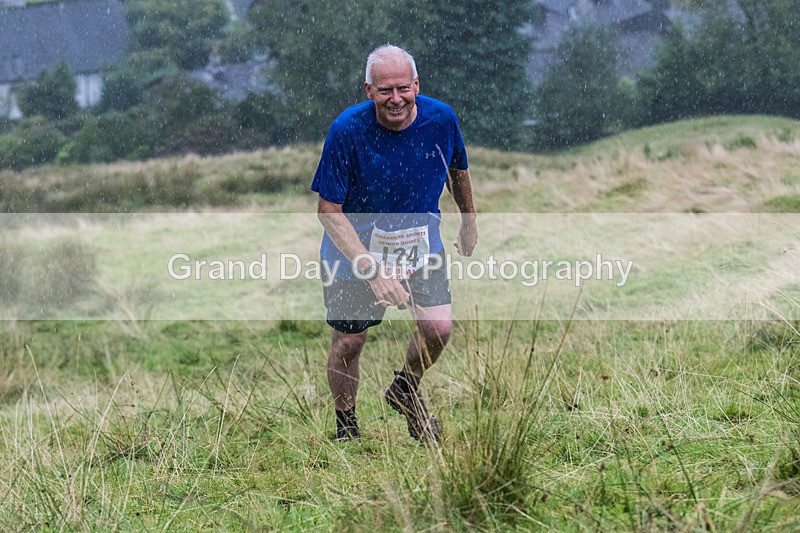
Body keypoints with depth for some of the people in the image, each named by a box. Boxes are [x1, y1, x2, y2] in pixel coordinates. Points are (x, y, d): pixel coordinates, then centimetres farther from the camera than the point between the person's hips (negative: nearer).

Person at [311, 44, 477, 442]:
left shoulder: (440, 119, -14)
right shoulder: (347, 130, -24)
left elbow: (457, 171, 9)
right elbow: (328, 210, -21)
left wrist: (469, 222, 24)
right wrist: (373, 270, -29)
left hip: (419, 238, 3)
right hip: (355, 241, -3)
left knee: (438, 327, -9)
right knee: (348, 342, 1)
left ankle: (406, 390, 23)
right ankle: (346, 427, 26)